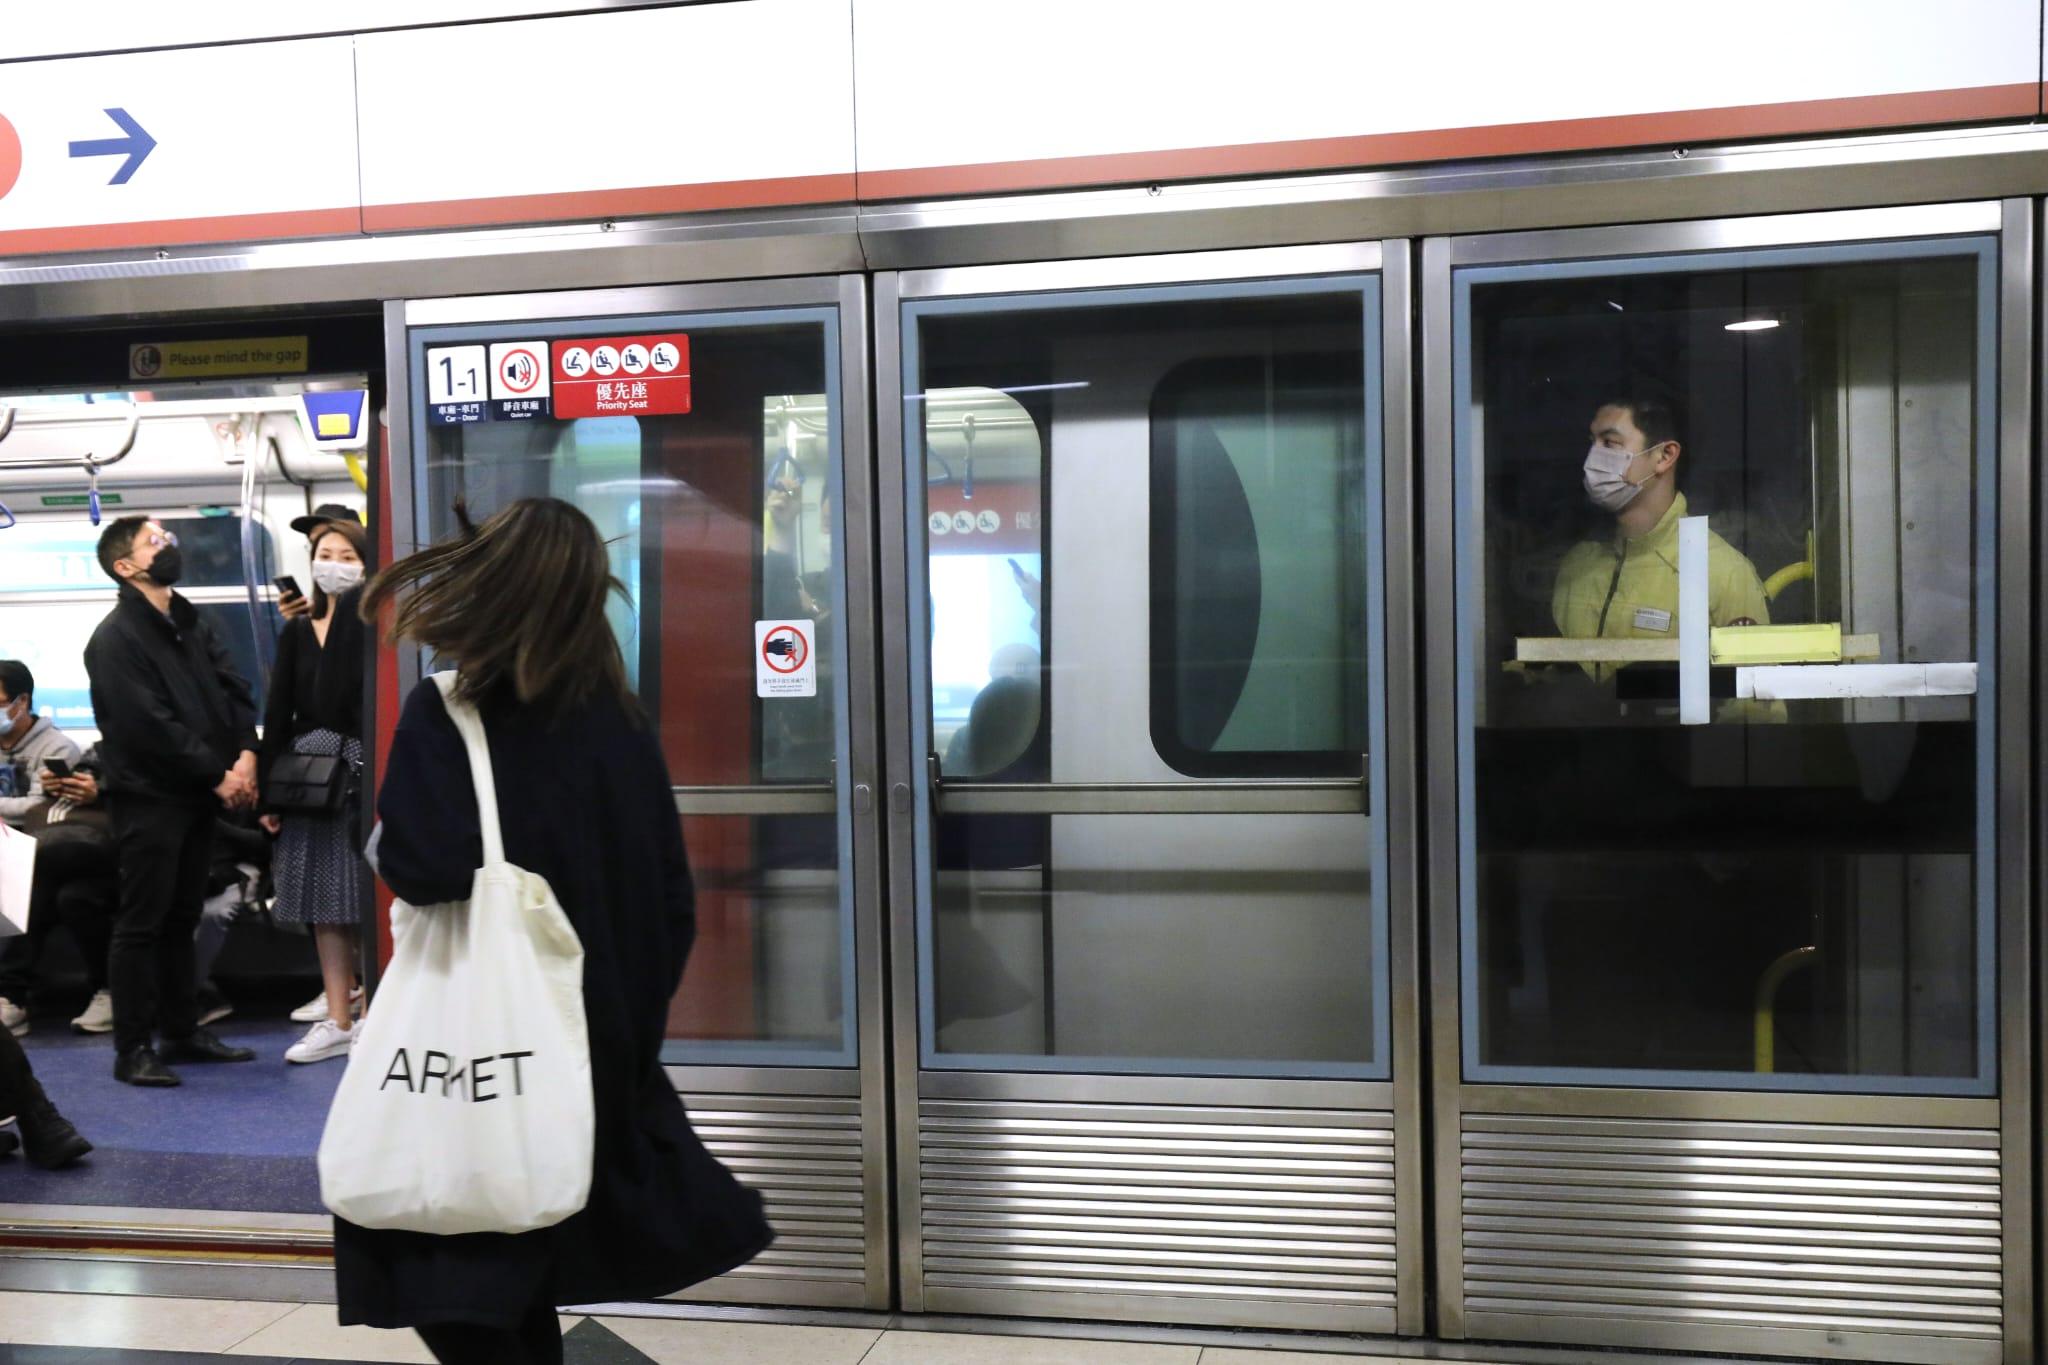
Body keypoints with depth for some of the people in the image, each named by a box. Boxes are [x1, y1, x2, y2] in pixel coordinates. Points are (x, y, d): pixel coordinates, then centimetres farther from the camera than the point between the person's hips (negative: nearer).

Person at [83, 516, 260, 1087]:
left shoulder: (191, 622, 15)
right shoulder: (115, 638, -10)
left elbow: (233, 688, 8)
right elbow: (150, 725, -18)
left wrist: (245, 753, -10)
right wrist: (218, 776, -15)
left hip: (199, 794, 7)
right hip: (149, 797, -7)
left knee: (182, 918, 14)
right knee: (143, 923, -2)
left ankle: (183, 1032, 22)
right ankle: (133, 1049, 4)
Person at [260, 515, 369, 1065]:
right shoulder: (297, 632, 13)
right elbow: (277, 714, 10)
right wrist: (269, 791, 5)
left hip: (362, 770, -5)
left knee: (367, 896, -4)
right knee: (325, 901, 6)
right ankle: (338, 1022, 13)